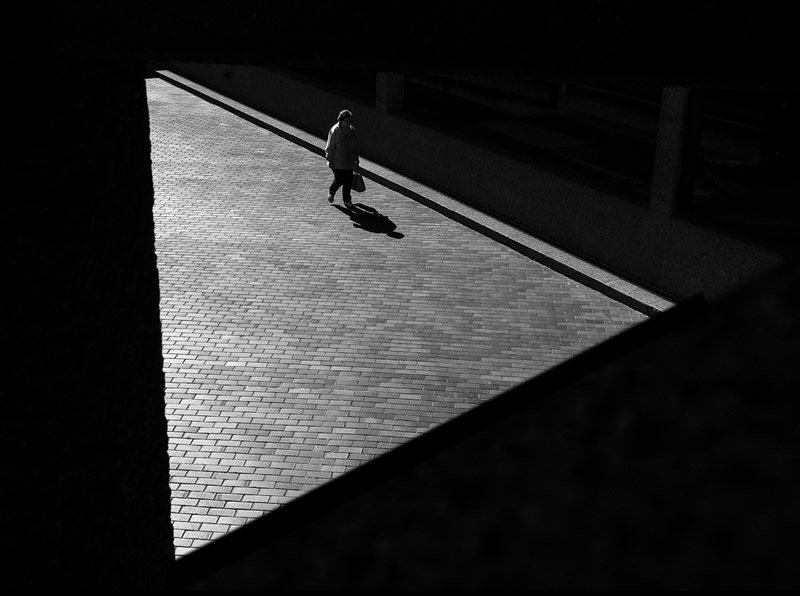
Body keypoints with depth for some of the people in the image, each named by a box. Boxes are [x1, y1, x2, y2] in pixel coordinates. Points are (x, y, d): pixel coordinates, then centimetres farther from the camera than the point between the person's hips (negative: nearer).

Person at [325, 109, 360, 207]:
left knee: (348, 182, 8)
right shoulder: (334, 131, -15)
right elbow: (329, 148, -11)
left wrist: (356, 160, 14)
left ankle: (347, 200, 23)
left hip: (349, 162, 5)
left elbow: (356, 147, 13)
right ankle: (331, 192, 32)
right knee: (339, 180, 1)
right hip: (337, 162, -5)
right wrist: (330, 161, -10)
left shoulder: (352, 131, 2)